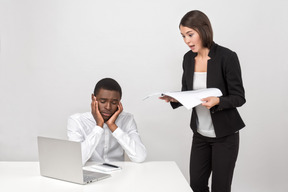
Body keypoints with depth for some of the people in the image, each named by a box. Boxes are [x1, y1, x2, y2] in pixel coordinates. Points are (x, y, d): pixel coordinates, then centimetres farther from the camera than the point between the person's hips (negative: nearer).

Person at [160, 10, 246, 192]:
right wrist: (174, 99, -10)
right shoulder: (188, 58, 2)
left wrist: (217, 101, -31)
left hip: (224, 135, -5)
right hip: (200, 134, 5)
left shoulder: (227, 57, -15)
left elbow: (239, 97, -13)